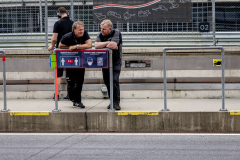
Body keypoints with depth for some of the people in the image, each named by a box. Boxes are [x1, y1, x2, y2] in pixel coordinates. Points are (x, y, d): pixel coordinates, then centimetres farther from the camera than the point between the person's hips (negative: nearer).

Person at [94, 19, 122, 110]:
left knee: (115, 80, -16)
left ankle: (116, 102, -12)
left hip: (115, 61, -5)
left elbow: (113, 45, -26)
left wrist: (103, 45, -14)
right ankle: (112, 101, 18)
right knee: (107, 81, 6)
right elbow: (96, 45, -16)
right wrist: (108, 43, -17)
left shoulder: (116, 33, -10)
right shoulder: (100, 35, 2)